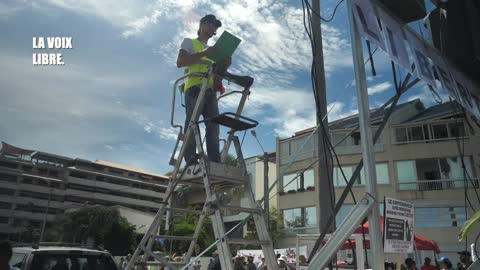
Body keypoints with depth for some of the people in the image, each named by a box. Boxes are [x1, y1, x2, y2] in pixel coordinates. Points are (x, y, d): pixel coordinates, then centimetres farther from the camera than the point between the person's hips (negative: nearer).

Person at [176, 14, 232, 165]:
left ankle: (215, 164, -13)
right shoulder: (189, 42, 17)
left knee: (213, 127, -8)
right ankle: (191, 162, -19)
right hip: (194, 89, -5)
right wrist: (204, 53, -8)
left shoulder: (212, 51, 33)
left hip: (210, 91, 6)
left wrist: (225, 66, 4)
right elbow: (180, 62, -2)